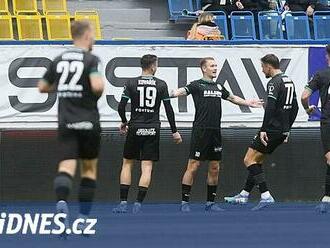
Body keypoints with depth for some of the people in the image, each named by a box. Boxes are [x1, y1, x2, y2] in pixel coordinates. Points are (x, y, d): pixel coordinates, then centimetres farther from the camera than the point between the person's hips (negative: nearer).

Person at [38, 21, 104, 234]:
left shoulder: (59, 60, 9)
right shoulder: (91, 59, -7)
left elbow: (42, 87, 18)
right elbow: (97, 85, -23)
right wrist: (98, 93, -1)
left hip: (66, 122, 3)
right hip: (88, 121, -3)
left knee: (66, 166, -8)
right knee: (89, 168, 14)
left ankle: (62, 203, -39)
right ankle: (84, 218, 15)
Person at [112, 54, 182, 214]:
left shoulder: (131, 84, -1)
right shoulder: (161, 85, -1)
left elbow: (121, 107, -4)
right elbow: (169, 110, -1)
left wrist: (124, 122, 15)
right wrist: (174, 131, 6)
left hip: (135, 128, 0)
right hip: (152, 129, 0)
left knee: (127, 164, 11)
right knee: (147, 167, 1)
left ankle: (123, 203, 4)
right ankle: (138, 204, -7)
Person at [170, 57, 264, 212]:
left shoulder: (218, 87, 16)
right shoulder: (197, 85, -3)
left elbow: (232, 98, 34)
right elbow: (183, 91, -21)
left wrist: (248, 103, 42)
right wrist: (174, 94, -42)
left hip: (216, 132, 7)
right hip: (200, 131, -7)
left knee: (215, 168, 8)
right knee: (193, 166, -6)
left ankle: (210, 202, 17)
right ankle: (184, 202, -3)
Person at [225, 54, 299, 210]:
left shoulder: (274, 83, -13)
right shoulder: (289, 82, 16)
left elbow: (270, 108, -24)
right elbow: (294, 108, 22)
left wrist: (264, 130, -24)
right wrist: (286, 129, 26)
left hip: (272, 129, -10)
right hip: (282, 131, 10)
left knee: (249, 160, -7)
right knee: (257, 160, 17)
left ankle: (266, 196, -16)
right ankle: (244, 195, 21)